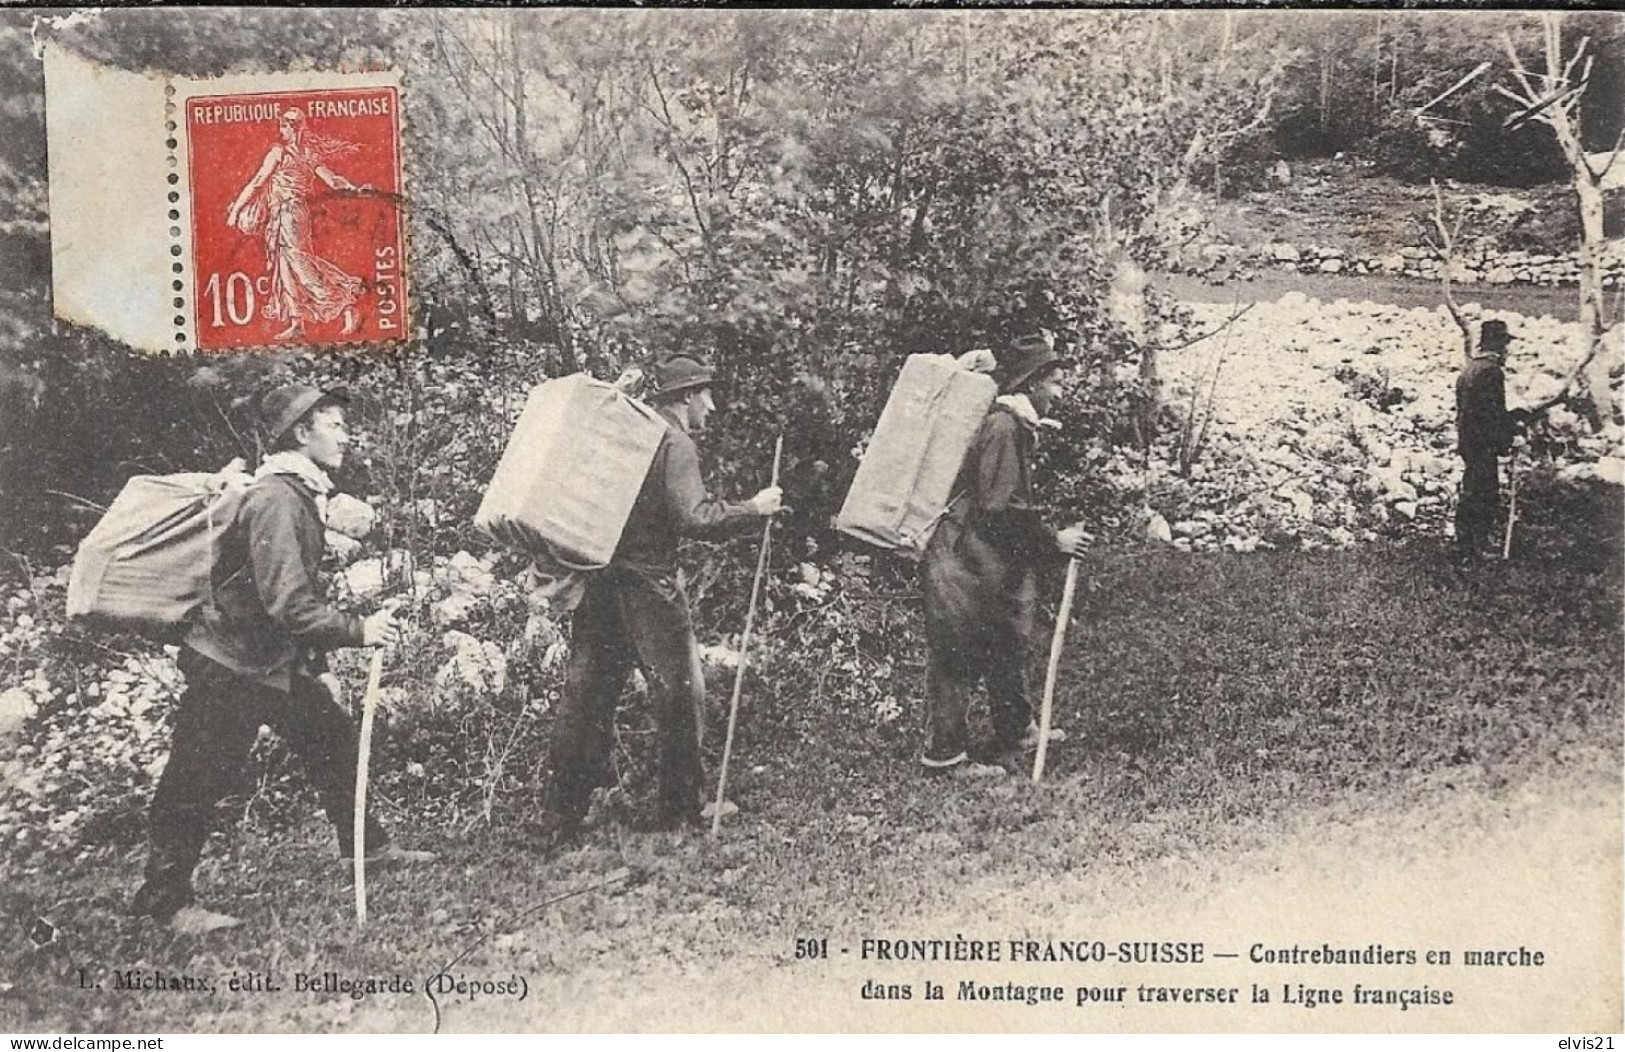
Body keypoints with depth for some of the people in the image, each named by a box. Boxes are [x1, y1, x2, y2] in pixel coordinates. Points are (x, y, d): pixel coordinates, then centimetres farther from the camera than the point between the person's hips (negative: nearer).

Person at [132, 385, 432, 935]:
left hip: (279, 661, 10)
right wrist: (356, 630, -24)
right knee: (197, 783, -2)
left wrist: (319, 664, 20)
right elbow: (286, 600, -30)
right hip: (232, 663, -10)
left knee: (334, 739, 13)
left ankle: (367, 846, 27)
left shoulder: (304, 496, 11)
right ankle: (166, 900, 6)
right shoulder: (275, 499, -22)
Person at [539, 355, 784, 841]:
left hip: (596, 578, 8)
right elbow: (693, 518, -21)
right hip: (647, 585, -8)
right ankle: (682, 806, 15)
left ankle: (560, 819, 9)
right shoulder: (675, 444, -10)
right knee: (680, 692, 6)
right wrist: (754, 508, -13)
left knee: (586, 695, 8)